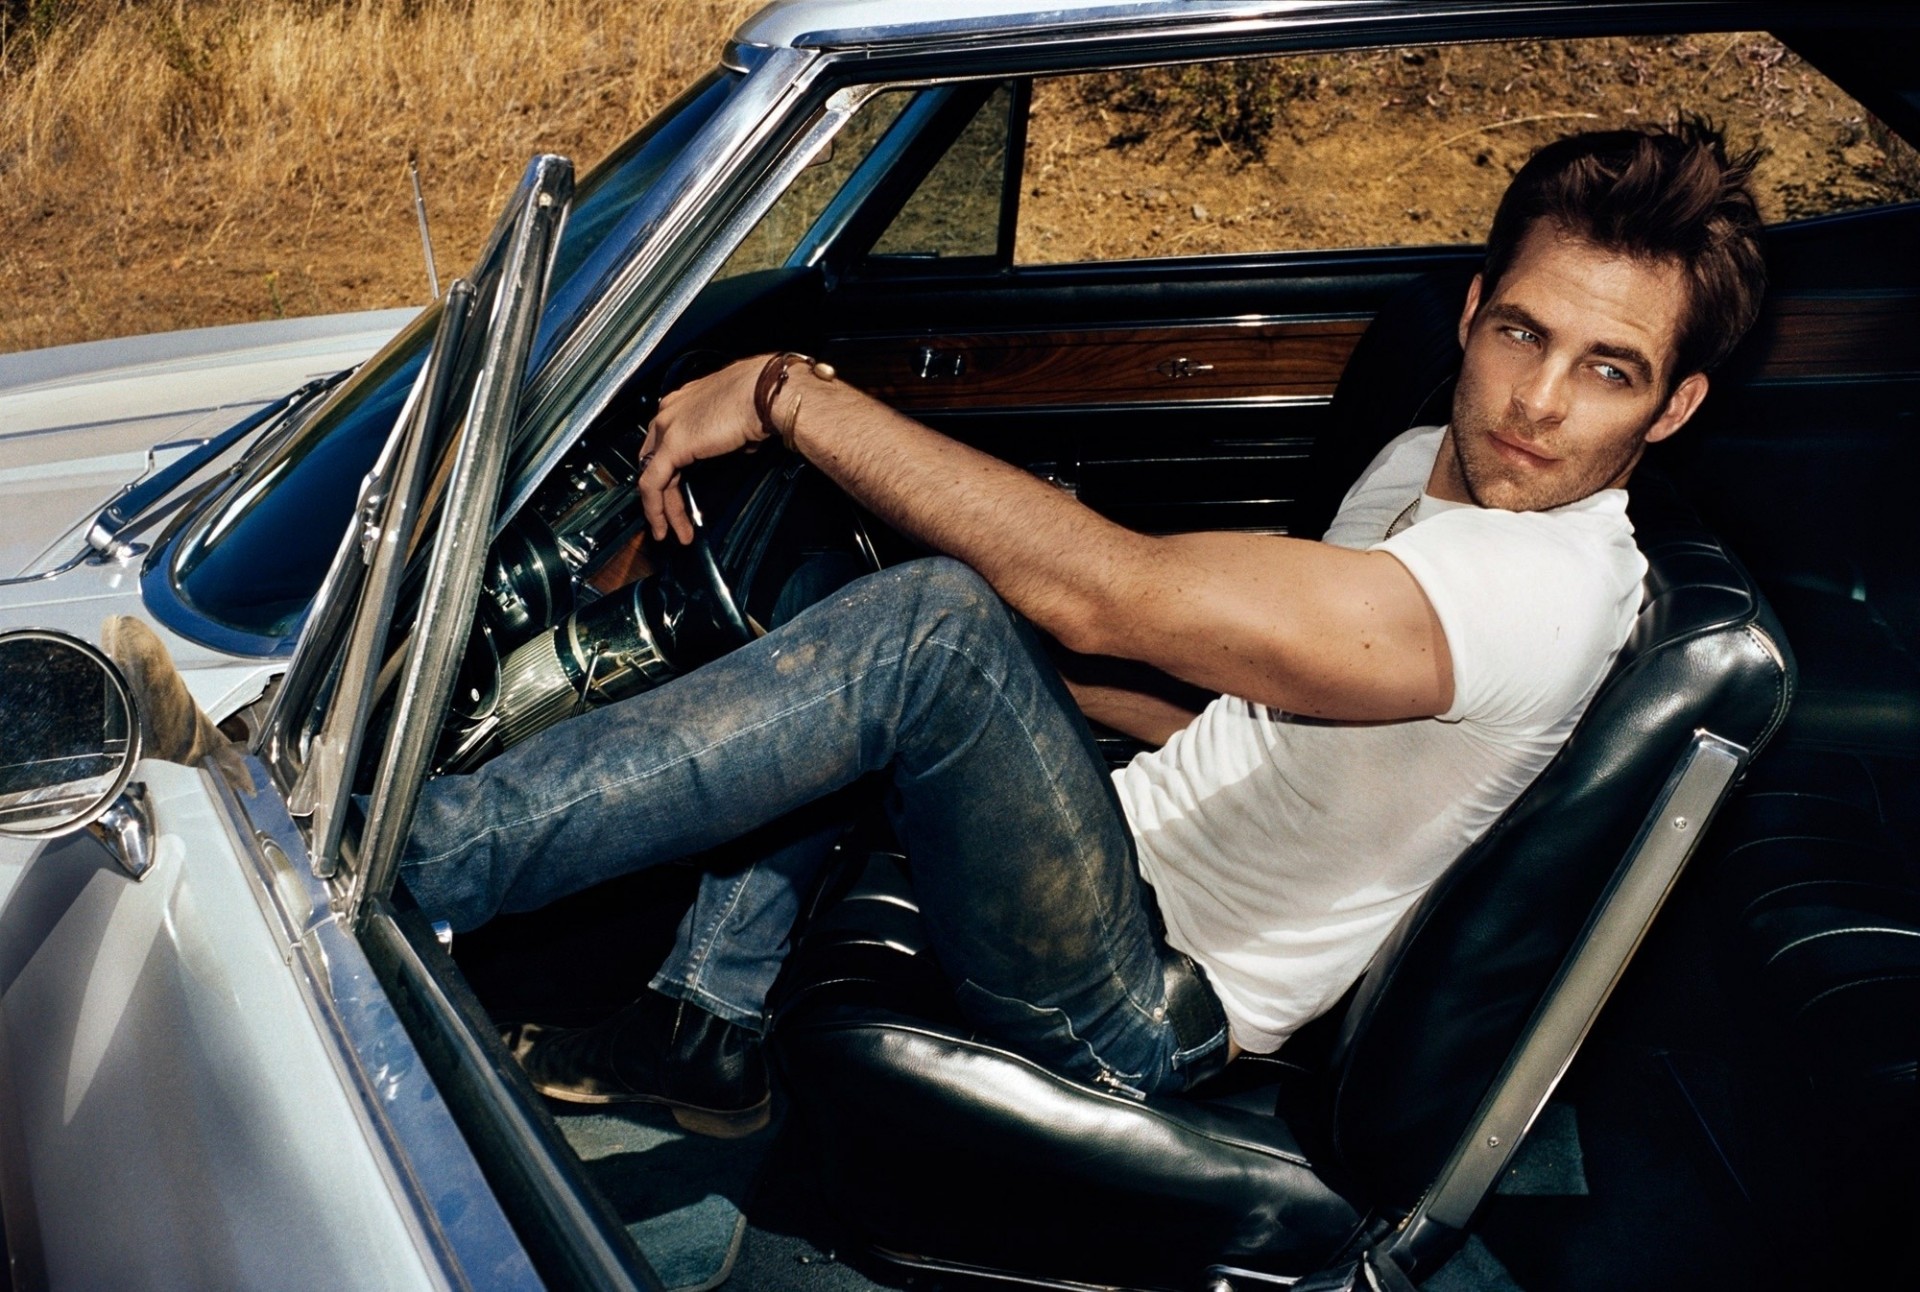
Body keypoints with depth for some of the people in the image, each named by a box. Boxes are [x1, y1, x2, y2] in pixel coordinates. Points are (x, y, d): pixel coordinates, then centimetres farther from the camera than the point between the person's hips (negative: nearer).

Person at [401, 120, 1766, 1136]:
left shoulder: (1552, 585, -25)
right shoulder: (1426, 468, 7)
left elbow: (1105, 590, -34)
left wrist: (787, 391, -28)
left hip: (1144, 1017, -10)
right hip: (1139, 858, 10)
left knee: (934, 623, -31)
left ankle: (412, 858, -19)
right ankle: (708, 1030, 2)